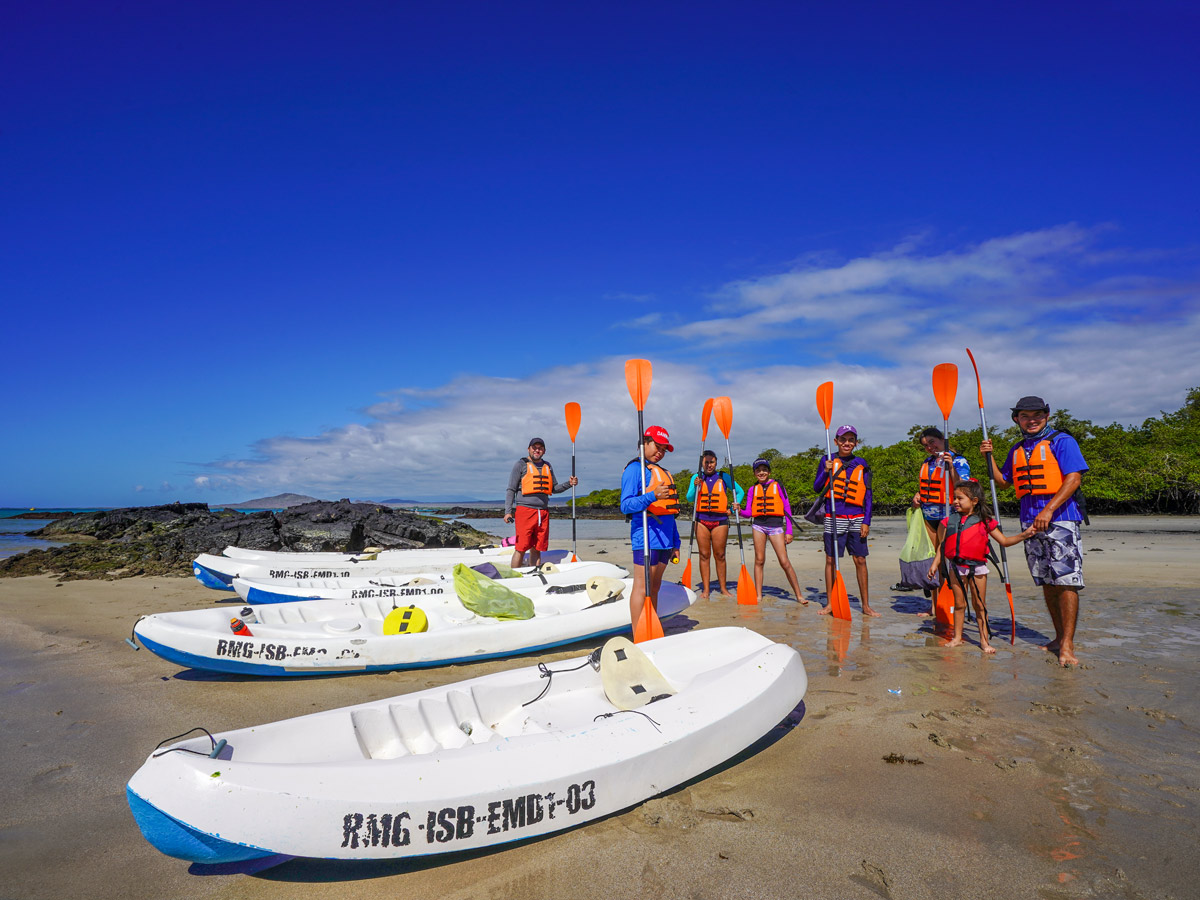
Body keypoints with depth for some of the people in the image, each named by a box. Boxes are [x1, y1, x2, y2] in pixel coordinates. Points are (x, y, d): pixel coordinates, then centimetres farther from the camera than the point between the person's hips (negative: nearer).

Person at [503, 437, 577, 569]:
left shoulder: (548, 467, 19)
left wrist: (568, 484, 5)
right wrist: (508, 511, -8)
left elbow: (554, 488, 23)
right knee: (521, 548, -7)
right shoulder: (521, 465, 3)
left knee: (537, 548, 8)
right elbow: (511, 490, 1)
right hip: (524, 510, -5)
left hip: (543, 512, 5)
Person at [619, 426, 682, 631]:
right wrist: (653, 496, -30)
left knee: (654, 589, 12)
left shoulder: (663, 472, 24)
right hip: (646, 537, -9)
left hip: (664, 539, 9)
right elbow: (626, 505, -16)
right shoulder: (635, 469, -4)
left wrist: (675, 543, 22)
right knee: (642, 588, -8)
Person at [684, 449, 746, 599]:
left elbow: (740, 491, 16)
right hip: (701, 519, 1)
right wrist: (695, 487, -15)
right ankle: (705, 589, 6)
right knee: (704, 555, 1)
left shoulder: (724, 477, 7)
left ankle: (723, 588, 13)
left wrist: (735, 505, 2)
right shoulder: (696, 477, 9)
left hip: (720, 520, 0)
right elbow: (690, 499, 2)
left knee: (720, 555, 3)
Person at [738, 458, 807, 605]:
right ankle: (759, 596, 8)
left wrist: (789, 531, -1)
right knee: (759, 560, 3)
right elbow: (749, 512, 8)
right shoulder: (753, 489, 12)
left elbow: (787, 508, 4)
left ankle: (799, 595, 3)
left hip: (775, 525, -2)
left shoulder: (777, 486, 5)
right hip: (759, 525, 3)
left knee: (785, 562, -6)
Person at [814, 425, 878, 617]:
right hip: (834, 518, -1)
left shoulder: (861, 464, 9)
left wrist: (866, 521, 1)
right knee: (831, 560, 2)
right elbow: (816, 488, 4)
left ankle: (866, 605, 12)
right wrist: (826, 471, -12)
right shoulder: (827, 461, 6)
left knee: (860, 560, 3)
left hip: (857, 518, 1)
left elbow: (867, 494, 8)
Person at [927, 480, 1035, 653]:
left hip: (977, 567, -1)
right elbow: (942, 545, 8)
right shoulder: (950, 521, 3)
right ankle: (957, 637, 19)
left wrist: (1023, 535, -6)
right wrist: (935, 563, 4)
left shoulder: (985, 522, -2)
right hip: (956, 567, 2)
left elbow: (1004, 541, 6)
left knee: (980, 604, 6)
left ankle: (984, 640, 15)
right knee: (959, 604, 9)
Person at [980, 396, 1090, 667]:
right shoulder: (1017, 449, 17)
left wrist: (1049, 510, -20)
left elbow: (1074, 478, -11)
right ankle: (1059, 637, 21)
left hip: (1060, 517, -6)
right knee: (1047, 583, 11)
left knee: (1066, 581, -9)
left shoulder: (1061, 441, -2)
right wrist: (989, 457, 10)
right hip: (1031, 521, 6)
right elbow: (1003, 481, 25)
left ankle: (1067, 645, -6)